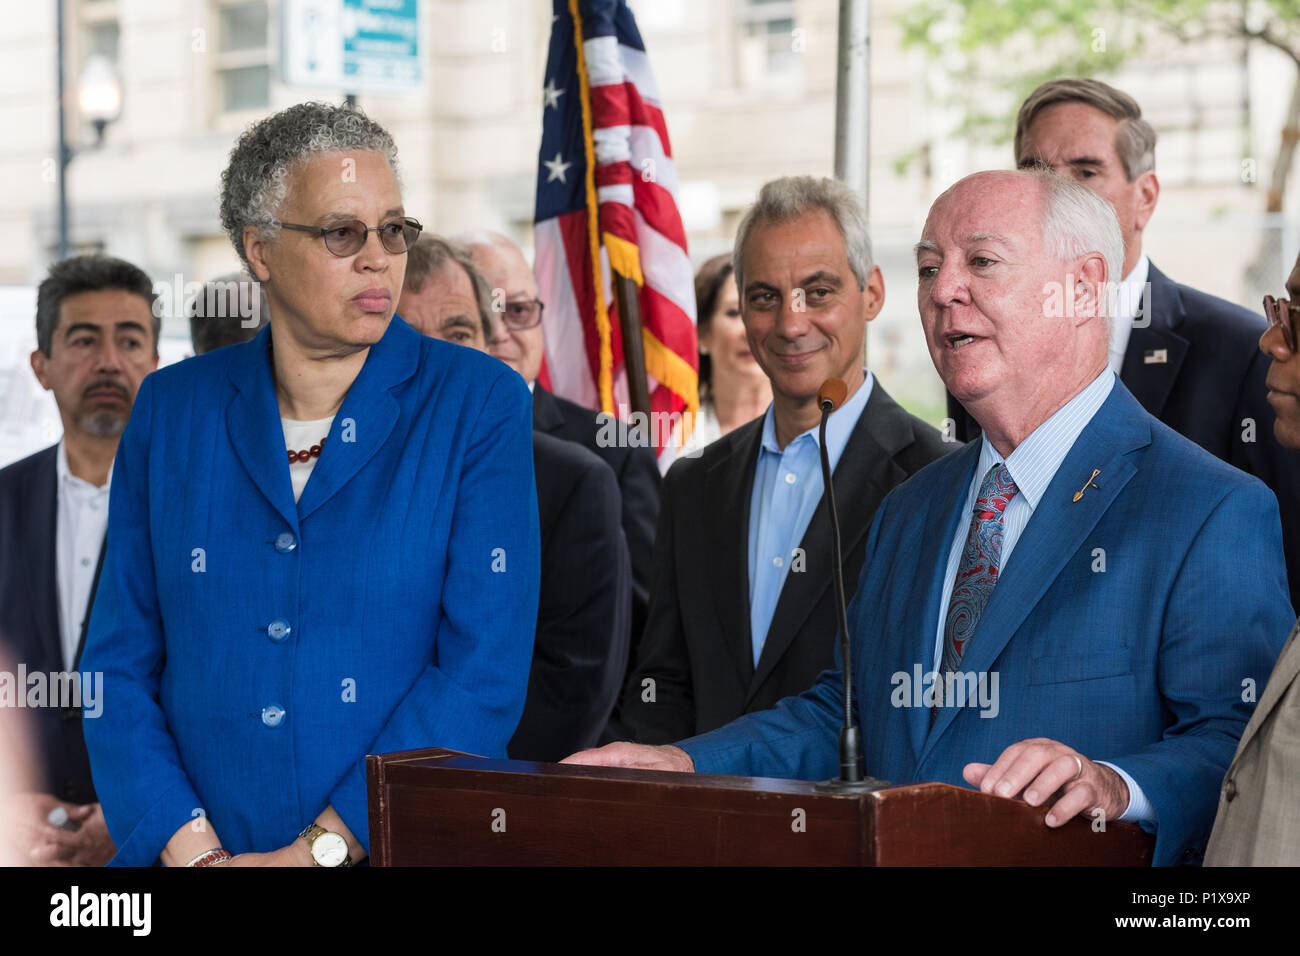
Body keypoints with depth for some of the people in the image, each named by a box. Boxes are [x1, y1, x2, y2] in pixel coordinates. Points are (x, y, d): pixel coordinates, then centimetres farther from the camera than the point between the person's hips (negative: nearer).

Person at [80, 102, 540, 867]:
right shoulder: (172, 409, 11)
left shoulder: (479, 405, 3)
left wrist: (317, 851, -10)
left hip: (408, 851, -1)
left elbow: (485, 674, -4)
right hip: (187, 852, 2)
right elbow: (119, 664, 8)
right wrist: (193, 851, -6)